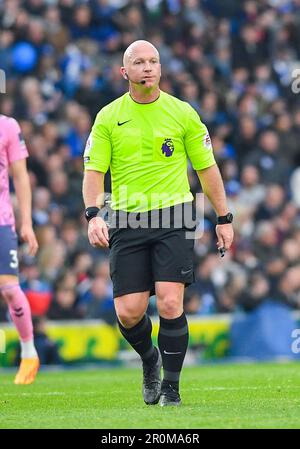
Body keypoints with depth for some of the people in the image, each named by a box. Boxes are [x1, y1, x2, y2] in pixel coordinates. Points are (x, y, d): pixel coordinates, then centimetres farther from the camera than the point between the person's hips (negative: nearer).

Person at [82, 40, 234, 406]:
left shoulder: (183, 113, 3)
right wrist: (94, 214, -15)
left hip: (173, 216, -1)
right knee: (129, 312, -4)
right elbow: (94, 170, 2)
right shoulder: (108, 117, 4)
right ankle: (150, 359, 29)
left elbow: (207, 167, 10)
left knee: (170, 304, -13)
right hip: (127, 221, 1)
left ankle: (171, 386, 2)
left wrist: (224, 218, 9)